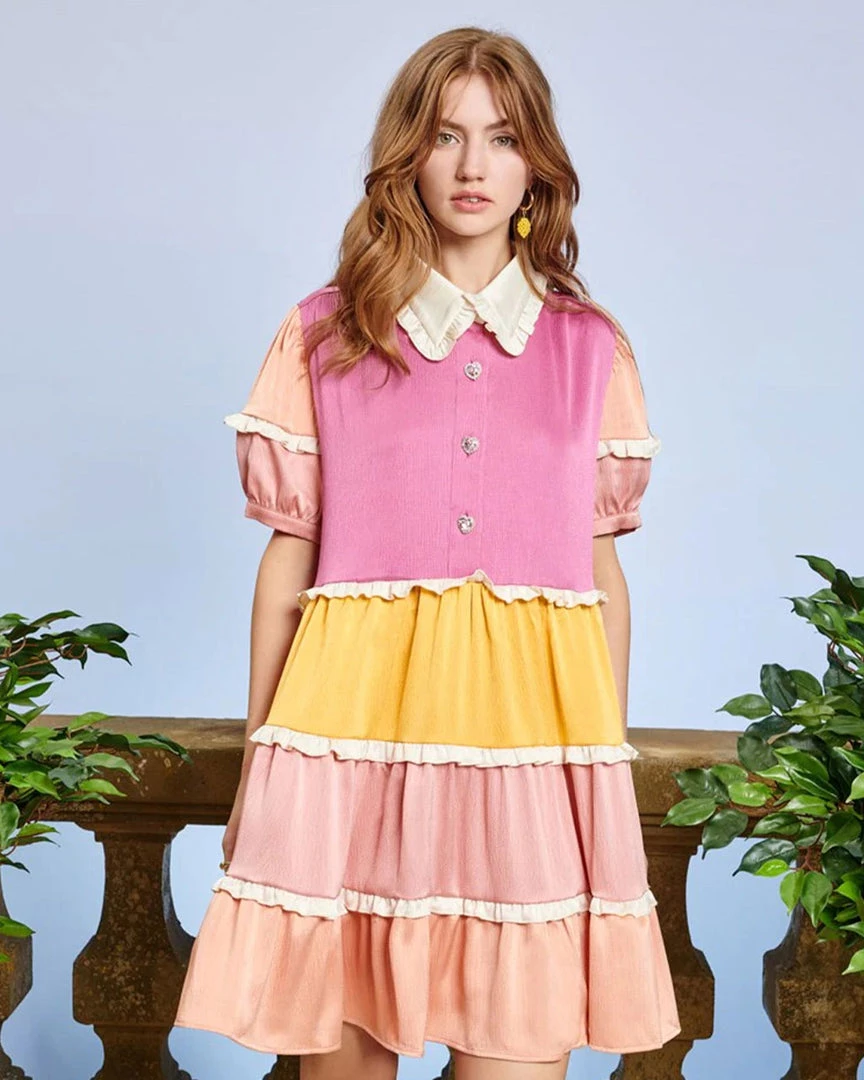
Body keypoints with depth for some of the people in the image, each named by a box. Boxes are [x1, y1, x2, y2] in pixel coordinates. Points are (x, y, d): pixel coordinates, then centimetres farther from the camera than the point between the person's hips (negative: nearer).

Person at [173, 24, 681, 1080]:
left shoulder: (591, 348, 11)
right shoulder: (323, 335, 7)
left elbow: (603, 568, 13)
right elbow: (288, 560, 7)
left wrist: (613, 763, 11)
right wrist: (257, 765, 6)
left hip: (533, 718, 1)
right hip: (356, 715, 0)